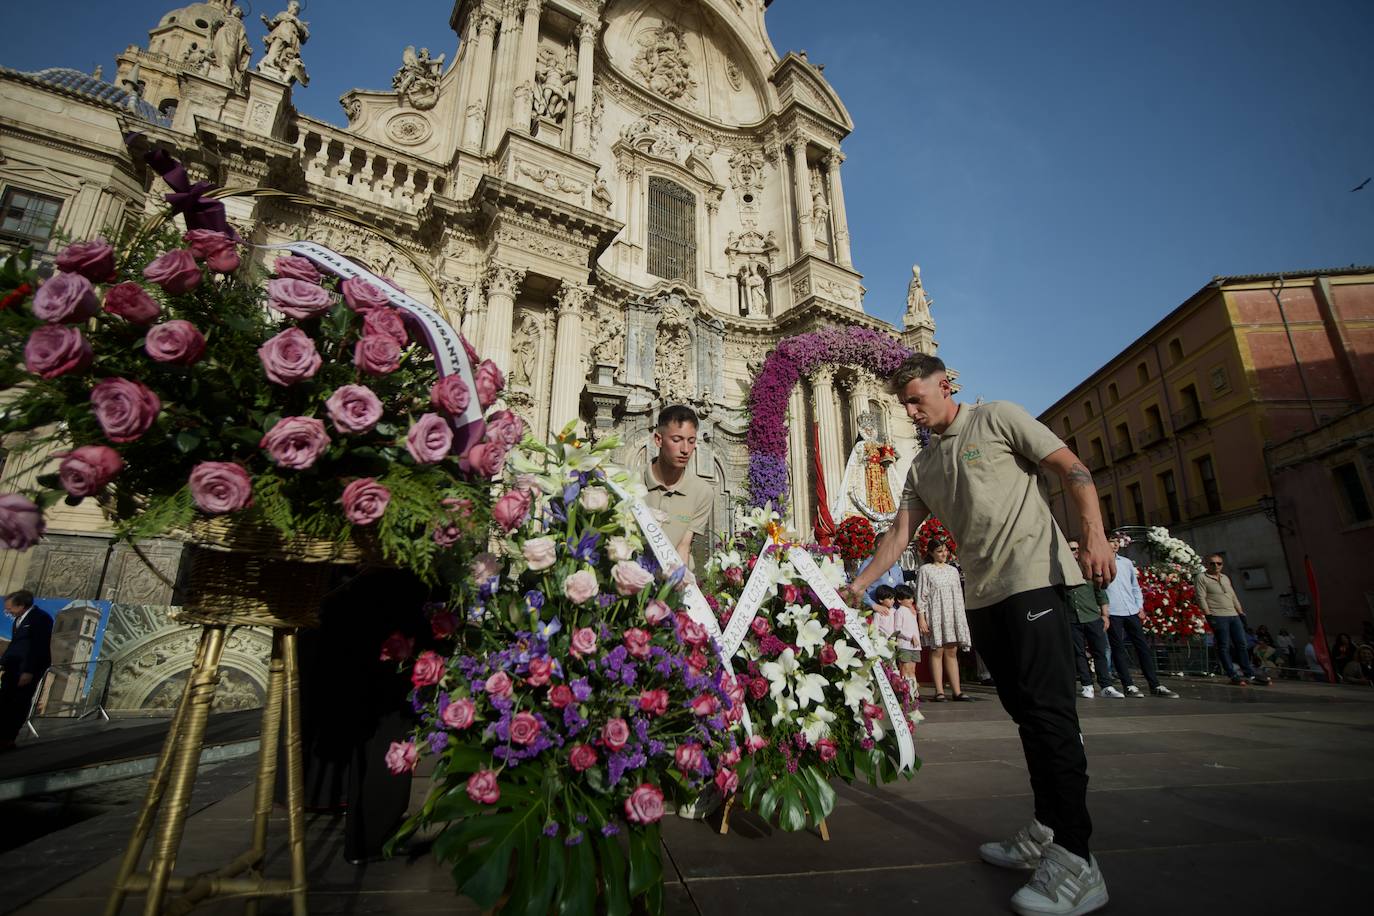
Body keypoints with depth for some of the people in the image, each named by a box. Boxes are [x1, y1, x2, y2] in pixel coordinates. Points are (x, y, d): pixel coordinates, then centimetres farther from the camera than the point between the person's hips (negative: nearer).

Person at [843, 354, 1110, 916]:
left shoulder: (996, 418, 2)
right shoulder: (923, 466, 19)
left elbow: (1072, 469, -3)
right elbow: (899, 532, 16)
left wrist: (1094, 535, -18)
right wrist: (858, 585, 9)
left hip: (1032, 578, -7)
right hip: (981, 595, 7)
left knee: (1048, 711, -11)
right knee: (1025, 712, 11)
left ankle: (1076, 862, -5)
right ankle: (1046, 833, 20)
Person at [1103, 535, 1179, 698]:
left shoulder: (1126, 562, 17)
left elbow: (1135, 585, 20)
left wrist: (1140, 605, 10)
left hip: (1132, 611, 5)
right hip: (1112, 612, -5)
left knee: (1143, 647, 4)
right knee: (1118, 649, -1)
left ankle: (1155, 685, 10)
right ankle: (1129, 685, 4)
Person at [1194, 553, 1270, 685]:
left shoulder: (1225, 577, 20)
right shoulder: (1202, 577, -2)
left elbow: (1233, 597, 23)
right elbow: (1201, 598, -9)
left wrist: (1241, 612, 15)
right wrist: (1209, 616, -15)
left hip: (1233, 615, 7)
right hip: (1217, 616, -7)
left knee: (1241, 644, 7)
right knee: (1224, 646, -5)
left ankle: (1249, 673, 15)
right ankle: (1233, 675, -4)